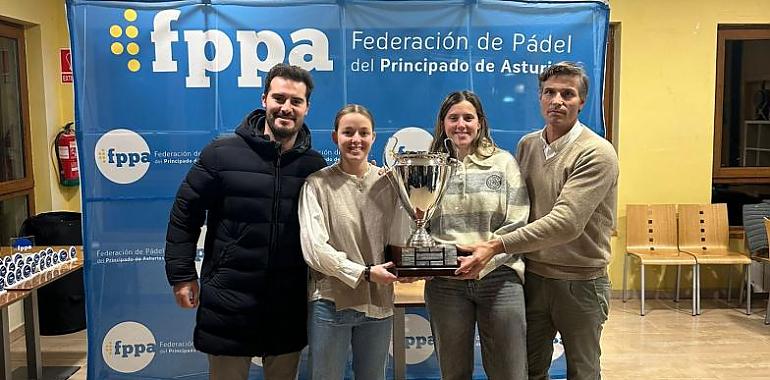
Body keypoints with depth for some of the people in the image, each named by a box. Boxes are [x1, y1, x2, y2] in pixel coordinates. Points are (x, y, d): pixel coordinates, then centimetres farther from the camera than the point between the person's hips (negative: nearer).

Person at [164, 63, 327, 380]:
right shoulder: (222, 153, -6)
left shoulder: (315, 166, 1)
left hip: (290, 306, 2)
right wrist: (182, 274, -2)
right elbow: (185, 212, -1)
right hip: (229, 302, -2)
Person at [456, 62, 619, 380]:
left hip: (579, 282, -5)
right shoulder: (527, 145, 4)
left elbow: (566, 222, -27)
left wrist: (496, 246, -31)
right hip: (533, 276, 5)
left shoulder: (596, 153, -17)